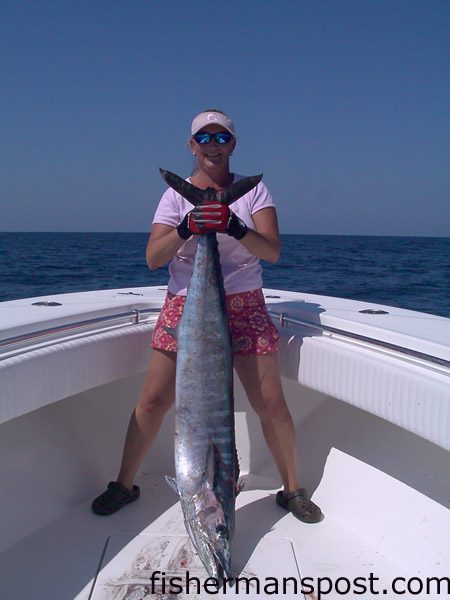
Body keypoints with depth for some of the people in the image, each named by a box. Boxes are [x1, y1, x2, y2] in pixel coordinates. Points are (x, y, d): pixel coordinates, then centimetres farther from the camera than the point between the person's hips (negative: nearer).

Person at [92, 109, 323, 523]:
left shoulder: (253, 189, 4)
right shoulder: (177, 194, 4)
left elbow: (272, 251, -8)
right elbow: (153, 258, -6)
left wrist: (235, 227, -26)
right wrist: (186, 228, -24)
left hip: (244, 304, 0)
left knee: (272, 403, -1)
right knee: (154, 399, 1)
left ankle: (293, 490, 22)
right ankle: (124, 485, 24)